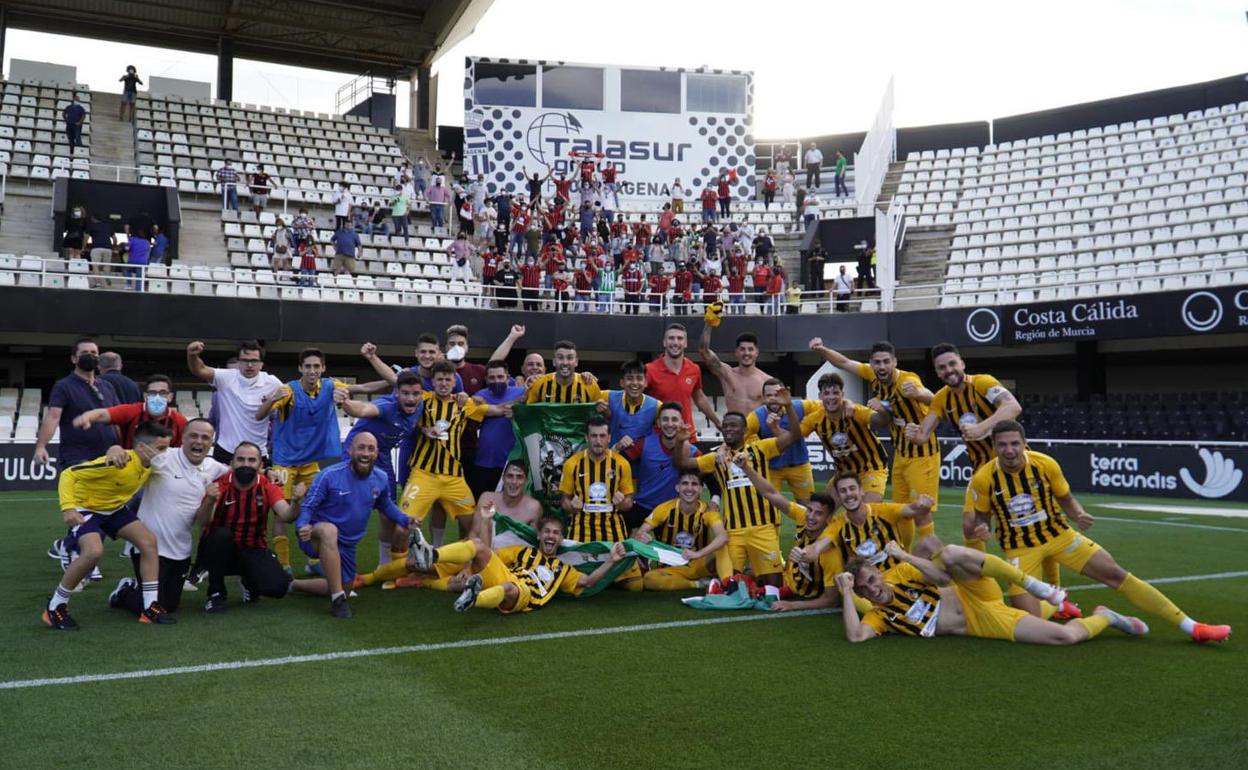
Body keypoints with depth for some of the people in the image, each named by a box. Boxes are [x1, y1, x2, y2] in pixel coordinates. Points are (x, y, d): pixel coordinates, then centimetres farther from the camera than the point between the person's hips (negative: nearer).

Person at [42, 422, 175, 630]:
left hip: (115, 509, 8)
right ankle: (55, 607, -9)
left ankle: (151, 607, 1)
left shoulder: (149, 465, -11)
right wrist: (68, 508, -41)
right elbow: (68, 474, -30)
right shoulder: (116, 463, -35)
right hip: (86, 509, -7)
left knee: (149, 541, -6)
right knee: (94, 551, -31)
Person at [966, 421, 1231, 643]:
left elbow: (1065, 498, 5)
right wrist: (976, 530, -25)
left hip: (1058, 534, 2)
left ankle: (1190, 626, 4)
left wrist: (1079, 516, -17)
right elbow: (979, 516, -2)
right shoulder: (983, 479, -18)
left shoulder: (1045, 464, -13)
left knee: (1116, 574, -6)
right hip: (1019, 549, -1)